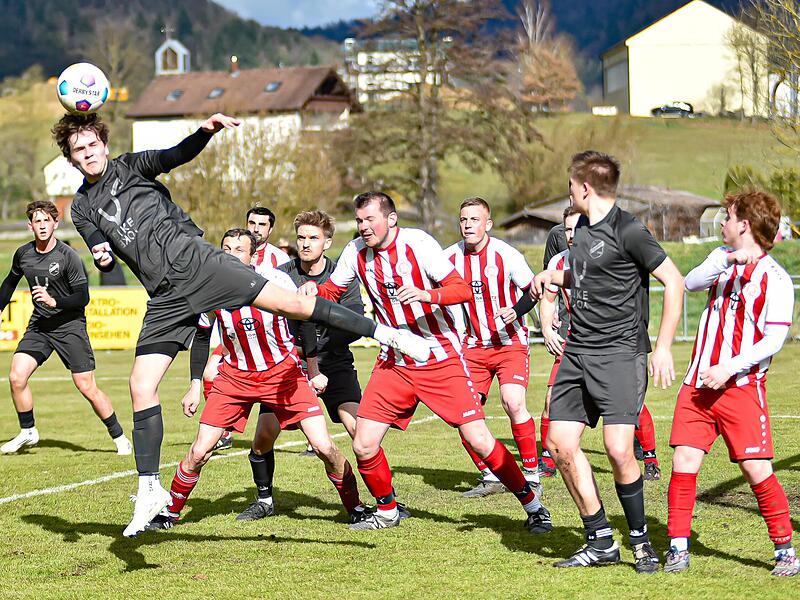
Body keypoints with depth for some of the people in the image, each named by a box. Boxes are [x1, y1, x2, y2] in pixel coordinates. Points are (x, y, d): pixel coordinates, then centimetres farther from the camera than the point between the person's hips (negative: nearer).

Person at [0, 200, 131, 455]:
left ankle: (119, 437, 8)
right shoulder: (23, 254, 2)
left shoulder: (68, 256, -15)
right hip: (38, 325, 5)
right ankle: (28, 432, 10)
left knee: (87, 387, -7)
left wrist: (54, 301, -28)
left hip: (69, 325, -5)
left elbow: (83, 297, -15)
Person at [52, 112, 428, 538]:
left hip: (193, 260, -3)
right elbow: (99, 248, 5)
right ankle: (149, 490, 4)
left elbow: (176, 155, -7)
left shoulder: (130, 166, 10)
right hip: (166, 298, 3)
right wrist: (102, 258, -21)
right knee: (141, 387, -5)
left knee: (290, 302, -16)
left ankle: (386, 333, -9)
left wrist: (206, 131, -28)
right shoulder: (83, 207, 18)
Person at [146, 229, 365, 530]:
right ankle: (169, 513, 15)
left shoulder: (276, 280, -20)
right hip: (235, 377, 2)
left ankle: (355, 507, 10)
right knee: (199, 452, -6)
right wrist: (195, 386, 6)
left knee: (323, 447, -11)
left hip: (284, 371, -2)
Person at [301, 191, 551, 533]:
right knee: (363, 447, -3)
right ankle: (387, 511, 22)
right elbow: (331, 291, 12)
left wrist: (426, 294, -38)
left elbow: (462, 289, -20)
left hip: (441, 360, -5)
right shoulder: (356, 252, 0)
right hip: (393, 362, 5)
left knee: (479, 441, -10)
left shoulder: (417, 243, -15)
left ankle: (533, 506, 5)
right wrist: (312, 289, -11)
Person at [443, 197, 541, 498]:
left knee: (513, 403, -22)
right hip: (474, 346, 4)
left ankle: (531, 473, -7)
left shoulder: (505, 254, -13)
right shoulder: (450, 257, -2)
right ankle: (490, 477, 11)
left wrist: (516, 311, -21)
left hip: (510, 342, -4)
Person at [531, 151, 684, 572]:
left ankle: (640, 539, 4)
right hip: (577, 353, 8)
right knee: (560, 443, 1)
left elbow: (674, 281, -12)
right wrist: (553, 277, 13)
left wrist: (663, 347, -14)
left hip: (619, 354, -8)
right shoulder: (582, 227, 15)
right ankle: (600, 542, 10)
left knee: (619, 450, -17)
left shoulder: (628, 230, -11)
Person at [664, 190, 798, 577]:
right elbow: (690, 283, -4)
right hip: (698, 384, 5)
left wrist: (729, 369, -20)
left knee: (757, 471, -7)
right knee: (683, 462, -3)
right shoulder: (723, 257, 13)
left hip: (741, 386, -5)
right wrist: (727, 259, -19)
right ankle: (678, 548, 5)